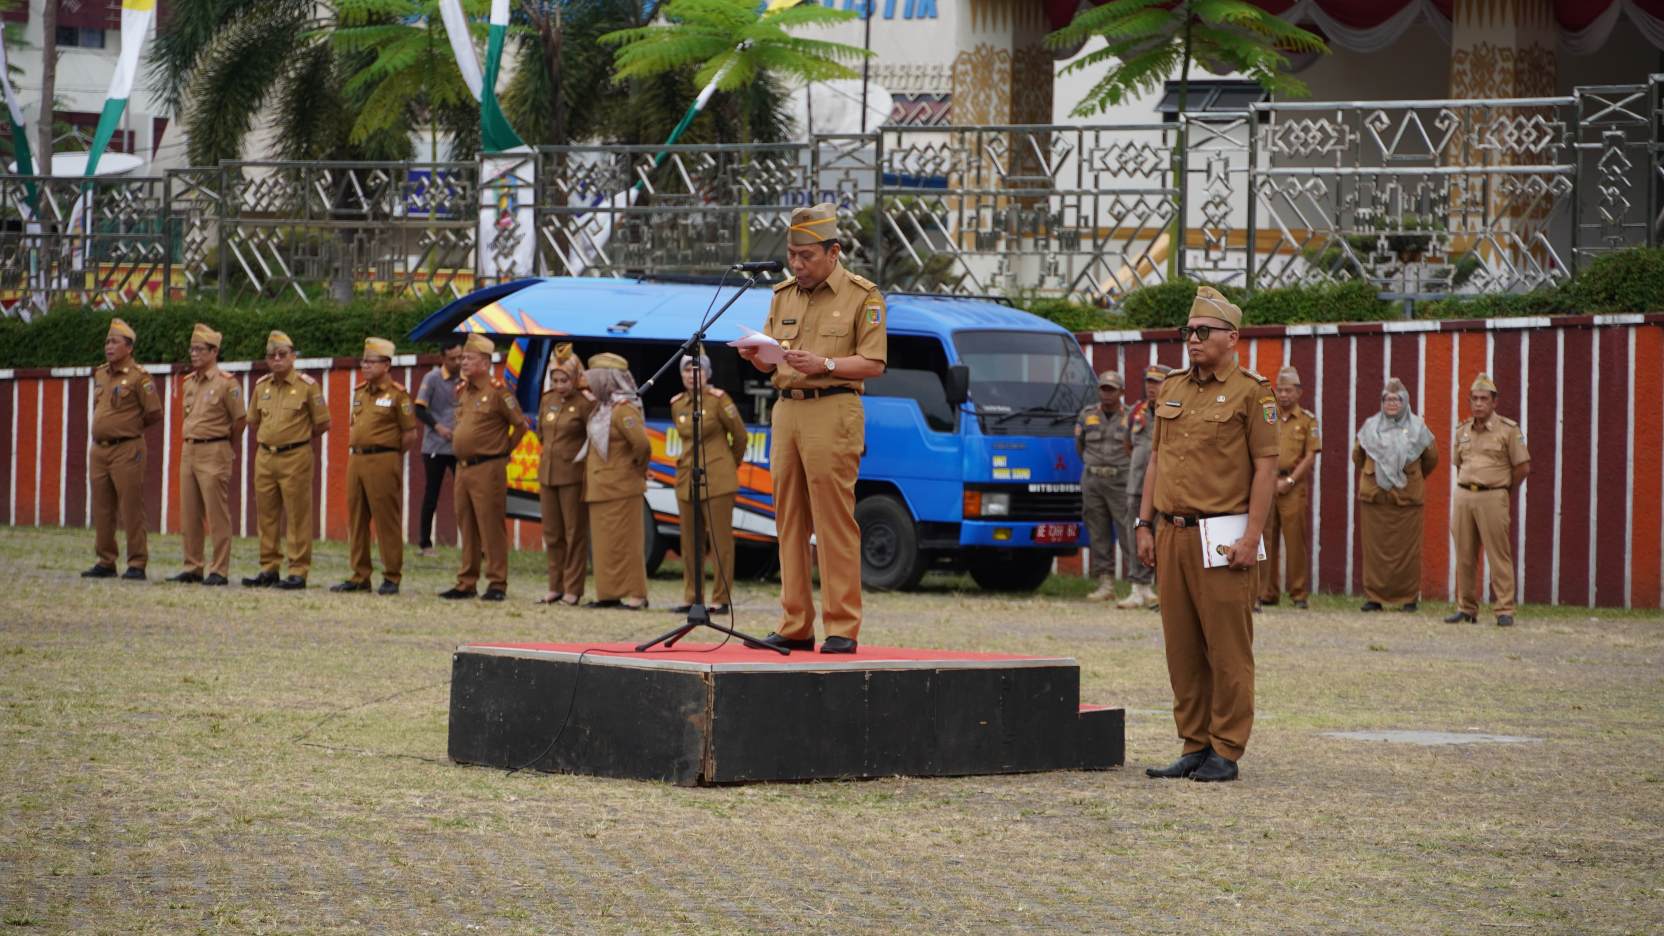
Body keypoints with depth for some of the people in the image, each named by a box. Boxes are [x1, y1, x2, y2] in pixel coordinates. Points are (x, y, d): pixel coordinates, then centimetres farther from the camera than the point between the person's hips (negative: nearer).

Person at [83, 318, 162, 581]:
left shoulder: (138, 377, -8)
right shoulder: (100, 374, 13)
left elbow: (155, 413, -7)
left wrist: (131, 427, 5)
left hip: (126, 450, -7)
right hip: (99, 450, 7)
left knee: (131, 510, -6)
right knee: (102, 511, 9)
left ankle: (137, 565, -3)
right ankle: (106, 562, 16)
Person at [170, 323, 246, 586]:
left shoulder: (226, 383, -8)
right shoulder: (189, 383, 13)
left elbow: (240, 419, -4)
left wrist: (227, 448, 7)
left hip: (214, 453, -7)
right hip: (189, 451, 7)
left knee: (217, 515, -6)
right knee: (189, 515, 8)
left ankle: (219, 571, -4)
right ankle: (192, 568, 13)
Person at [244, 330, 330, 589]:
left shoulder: (307, 386, -4)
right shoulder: (261, 386, 11)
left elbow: (322, 424, 0)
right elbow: (253, 420, 25)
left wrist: (299, 441, 7)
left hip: (295, 458, -6)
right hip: (264, 458, 6)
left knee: (297, 517, -5)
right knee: (266, 515, 8)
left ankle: (298, 572, -3)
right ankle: (268, 570, 15)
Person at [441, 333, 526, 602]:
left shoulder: (497, 391, -10)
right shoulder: (462, 391, 13)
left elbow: (520, 425, -7)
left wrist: (504, 449, 0)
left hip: (487, 469, -8)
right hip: (463, 467, 8)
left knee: (491, 527, -6)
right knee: (467, 528, 11)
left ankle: (497, 584, -3)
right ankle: (466, 582, 16)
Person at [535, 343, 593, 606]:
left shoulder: (585, 404, -11)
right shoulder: (548, 400, 9)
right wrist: (551, 449, 13)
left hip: (573, 474, -7)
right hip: (547, 473, 7)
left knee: (574, 533, 0)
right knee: (552, 533, 10)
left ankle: (573, 589, 4)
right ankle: (556, 587, 18)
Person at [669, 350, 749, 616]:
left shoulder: (719, 400, -7)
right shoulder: (677, 404, 9)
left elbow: (740, 437, 3)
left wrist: (730, 465, 14)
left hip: (717, 481, -6)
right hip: (687, 480, 6)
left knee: (720, 542, -3)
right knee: (690, 544, 8)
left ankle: (721, 599, 0)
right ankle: (690, 598, 14)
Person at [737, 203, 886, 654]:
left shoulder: (862, 296, -1)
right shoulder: (783, 295, 17)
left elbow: (873, 363, -6)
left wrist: (825, 364, -19)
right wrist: (755, 356, -3)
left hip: (833, 410, -6)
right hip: (786, 410, 6)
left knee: (835, 523, -8)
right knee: (790, 522, 5)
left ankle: (842, 628, -7)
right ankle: (795, 626, 8)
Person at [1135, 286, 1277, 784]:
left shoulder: (1251, 392, -4)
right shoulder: (1172, 388, 15)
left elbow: (1266, 467, -7)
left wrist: (1251, 537, -14)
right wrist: (1145, 525, 13)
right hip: (1172, 534, 6)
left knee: (1228, 649, -3)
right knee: (1182, 648, 8)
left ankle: (1226, 752, 1)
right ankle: (1195, 747, 14)